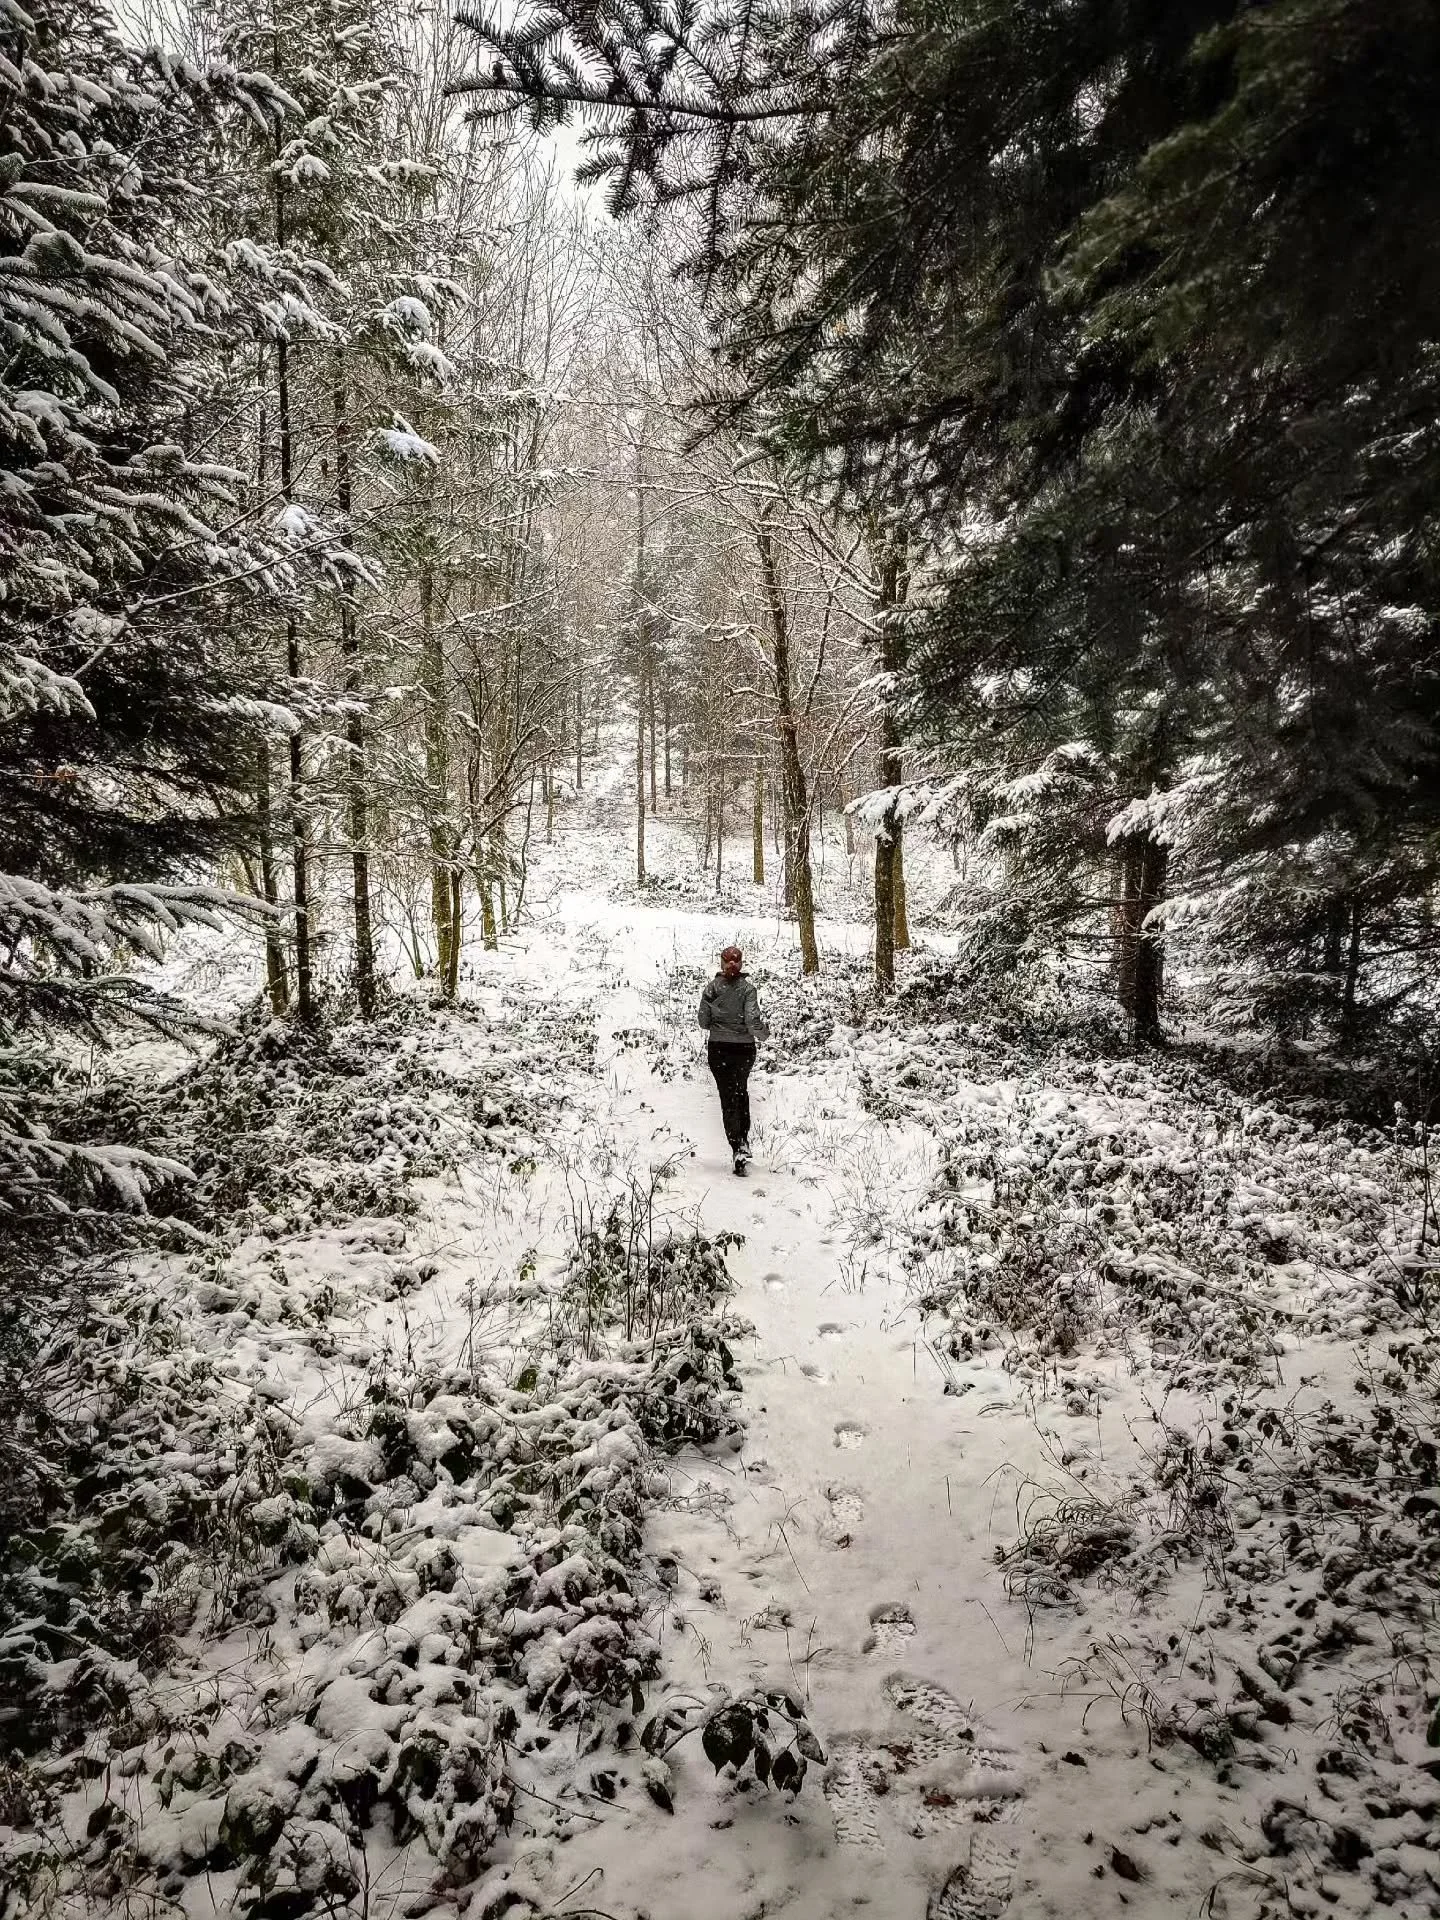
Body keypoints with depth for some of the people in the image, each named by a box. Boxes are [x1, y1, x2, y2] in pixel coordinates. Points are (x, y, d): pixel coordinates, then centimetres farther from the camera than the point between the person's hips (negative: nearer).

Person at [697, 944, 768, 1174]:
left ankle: (738, 1149, -9)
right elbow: (752, 1019, -18)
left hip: (718, 1048, 0)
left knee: (728, 1098, 3)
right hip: (744, 1047, 0)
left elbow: (703, 1021, -2)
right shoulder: (748, 987, -9)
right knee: (741, 1092, 24)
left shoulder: (712, 988, -4)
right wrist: (762, 1033, 2)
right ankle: (744, 1139, 22)